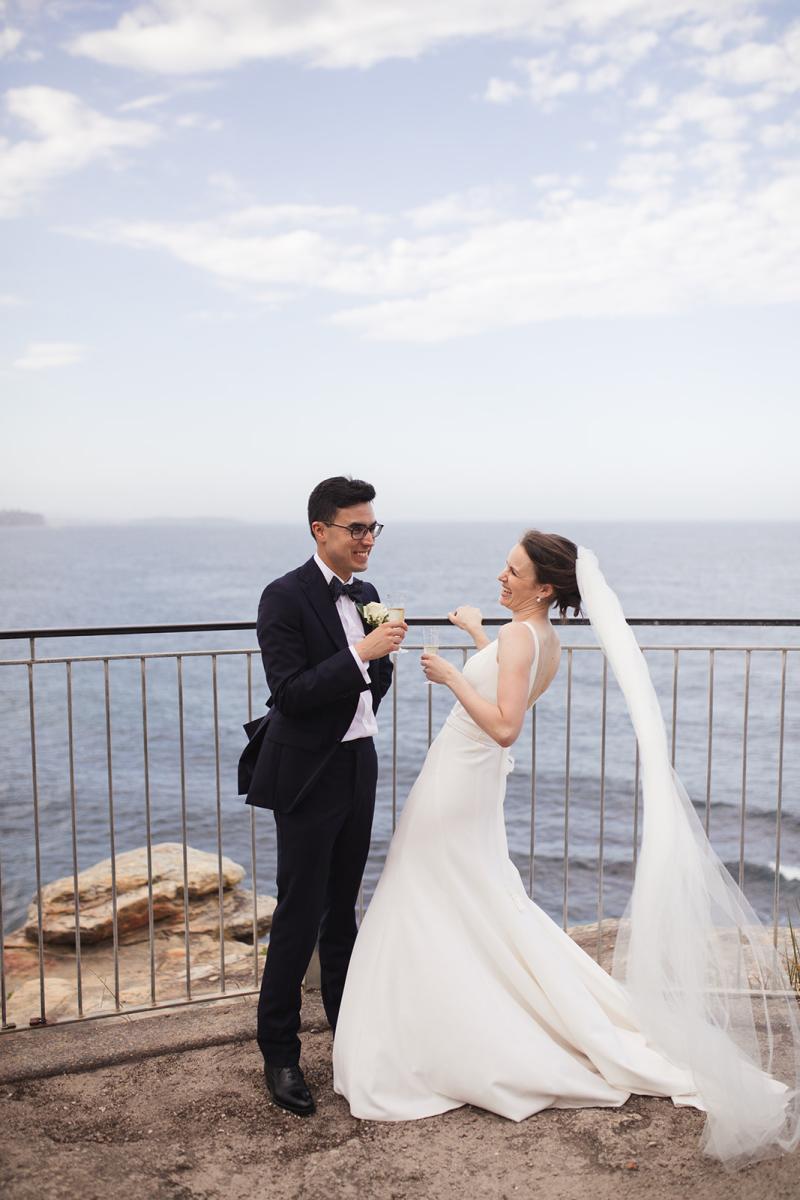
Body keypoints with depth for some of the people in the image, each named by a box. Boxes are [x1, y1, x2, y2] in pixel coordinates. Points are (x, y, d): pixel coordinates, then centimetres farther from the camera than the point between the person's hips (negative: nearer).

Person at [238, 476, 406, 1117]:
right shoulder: (285, 597, -15)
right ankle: (280, 1052, 16)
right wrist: (361, 654, -27)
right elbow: (289, 693, -23)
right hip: (308, 776, -7)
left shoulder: (366, 594, 8)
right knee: (299, 917, 0)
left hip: (359, 769, 7)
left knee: (343, 909, 20)